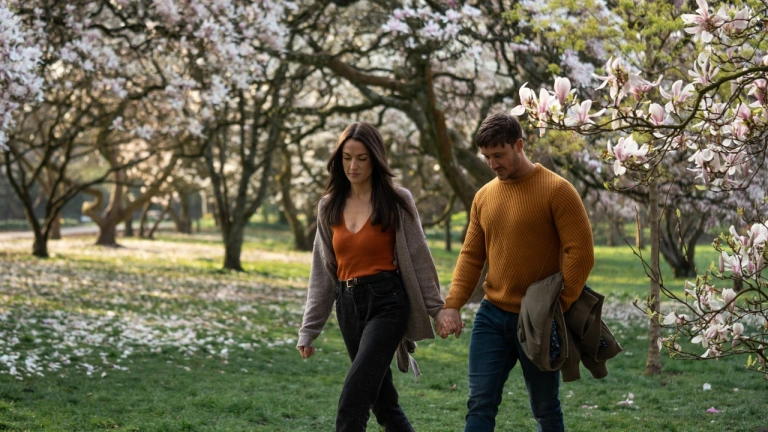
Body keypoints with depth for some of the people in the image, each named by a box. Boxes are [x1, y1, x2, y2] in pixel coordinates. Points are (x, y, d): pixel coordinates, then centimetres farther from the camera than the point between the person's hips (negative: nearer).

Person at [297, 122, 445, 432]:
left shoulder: (396, 200, -3)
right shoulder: (329, 206, 9)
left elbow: (419, 258, 0)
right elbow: (322, 271, 11)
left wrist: (437, 309, -1)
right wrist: (309, 328, 8)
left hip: (386, 302, -5)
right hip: (347, 305, 5)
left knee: (354, 397, -18)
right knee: (381, 397, 13)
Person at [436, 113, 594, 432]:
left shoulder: (556, 190, -9)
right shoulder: (484, 196, 8)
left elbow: (581, 253, -13)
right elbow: (471, 256, 10)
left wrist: (558, 307, -17)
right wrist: (452, 304, -3)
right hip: (491, 316, 4)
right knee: (480, 403, -2)